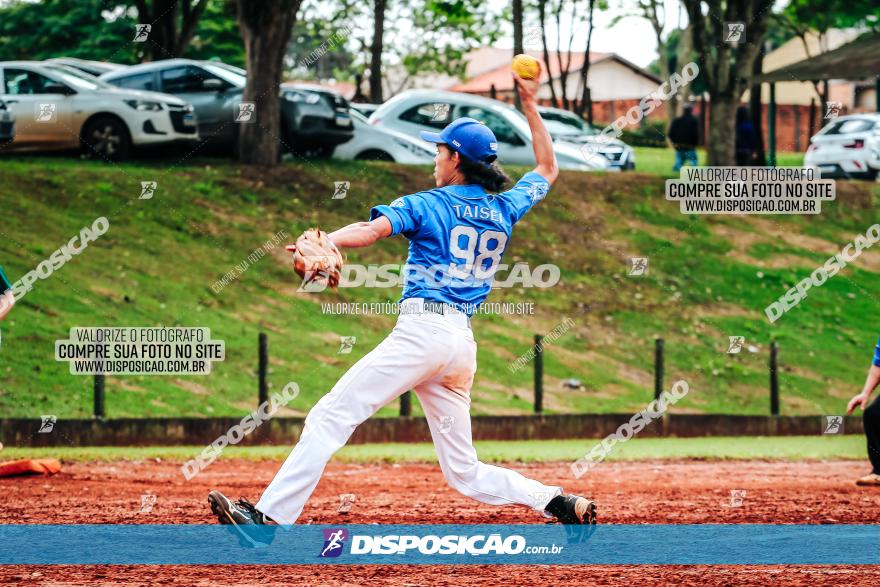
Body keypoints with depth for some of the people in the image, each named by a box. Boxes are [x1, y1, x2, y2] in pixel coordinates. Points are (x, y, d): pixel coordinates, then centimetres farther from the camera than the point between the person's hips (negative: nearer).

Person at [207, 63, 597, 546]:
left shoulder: (426, 205, 1)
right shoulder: (504, 211, 18)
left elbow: (371, 229, -17)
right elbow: (547, 169, 36)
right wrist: (530, 107, 37)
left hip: (423, 330, -7)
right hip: (463, 342, 7)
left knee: (331, 416, -12)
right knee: (465, 472, 12)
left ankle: (268, 518, -22)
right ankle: (558, 503, -3)